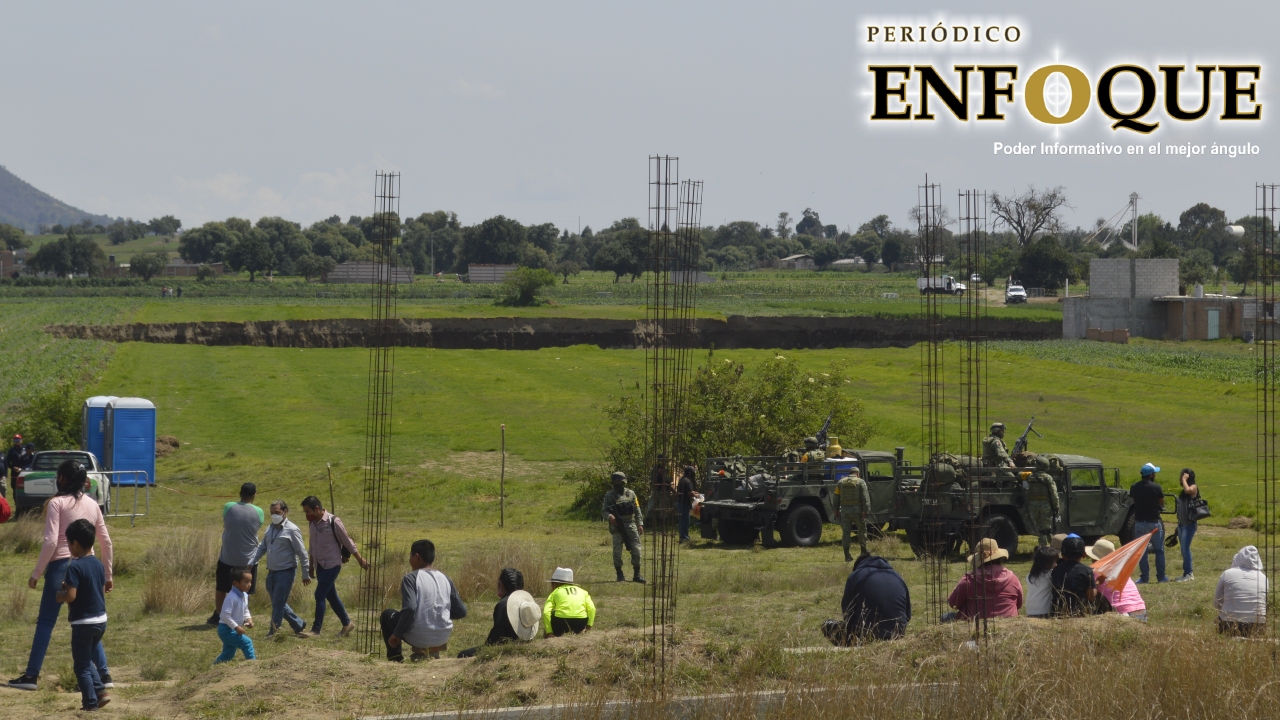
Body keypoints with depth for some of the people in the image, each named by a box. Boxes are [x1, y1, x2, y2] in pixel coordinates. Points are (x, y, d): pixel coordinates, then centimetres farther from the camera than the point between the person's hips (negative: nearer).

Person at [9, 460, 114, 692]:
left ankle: (31, 675, 2)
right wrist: (108, 574, 19)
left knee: (45, 623, 1)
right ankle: (104, 674, 7)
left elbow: (50, 541, -14)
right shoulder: (92, 504, 10)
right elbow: (105, 541, 11)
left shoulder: (57, 503, -7)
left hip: (61, 565, -5)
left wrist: (36, 573, -8)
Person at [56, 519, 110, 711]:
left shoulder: (74, 567, -17)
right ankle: (100, 690, 11)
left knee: (81, 664, 4)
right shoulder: (98, 564, 6)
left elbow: (71, 596, -23)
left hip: (83, 623, -8)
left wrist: (59, 595, -4)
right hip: (101, 619, 8)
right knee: (88, 660, 23)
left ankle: (90, 701, 5)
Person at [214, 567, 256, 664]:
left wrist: (248, 619, 0)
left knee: (229, 654, 18)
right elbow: (225, 615, -28)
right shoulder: (232, 597, -25)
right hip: (226, 630, -10)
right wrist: (236, 627, -27)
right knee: (247, 642, -16)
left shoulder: (244, 596, 5)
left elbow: (245, 610, 21)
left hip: (232, 630, 10)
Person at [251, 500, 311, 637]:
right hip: (272, 573, 8)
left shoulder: (291, 530, -11)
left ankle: (272, 633, 4)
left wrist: (306, 574, -9)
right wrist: (252, 563, 6)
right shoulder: (270, 529, 11)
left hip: (286, 573, -8)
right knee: (279, 604, 13)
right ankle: (299, 626, 25)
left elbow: (302, 553, -9)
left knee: (278, 604, -5)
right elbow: (262, 548, 17)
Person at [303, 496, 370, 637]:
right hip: (320, 565, 7)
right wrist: (311, 567, 21)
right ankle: (347, 624, 26)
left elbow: (348, 543, -9)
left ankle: (316, 630, -8)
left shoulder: (333, 522, -16)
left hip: (332, 565, -7)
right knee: (331, 596, 13)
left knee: (320, 595, -11)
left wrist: (360, 560, -4)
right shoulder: (313, 523, 5)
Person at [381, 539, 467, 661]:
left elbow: (409, 609, -23)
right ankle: (432, 652, 23)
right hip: (443, 637, 5)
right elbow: (461, 612, 6)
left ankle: (396, 658, 22)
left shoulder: (410, 578, -10)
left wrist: (397, 634, -11)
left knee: (388, 615, 24)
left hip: (418, 638, -5)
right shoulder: (445, 579, 5)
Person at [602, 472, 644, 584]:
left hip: (631, 525, 2)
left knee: (636, 549, -3)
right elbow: (605, 511, -1)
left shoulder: (631, 494, 8)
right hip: (617, 527, -1)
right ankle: (619, 574, 12)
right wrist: (609, 516, -24)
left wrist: (640, 524, 3)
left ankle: (637, 574, 4)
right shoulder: (609, 496, 3)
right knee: (617, 551, 0)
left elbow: (637, 510, 11)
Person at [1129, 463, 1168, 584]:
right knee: (1159, 550, 9)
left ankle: (1144, 577, 5)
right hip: (1154, 522, -3)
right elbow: (1162, 504, -2)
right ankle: (1161, 576, 11)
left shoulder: (1134, 488, -2)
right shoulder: (1156, 487, -12)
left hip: (1139, 523, 3)